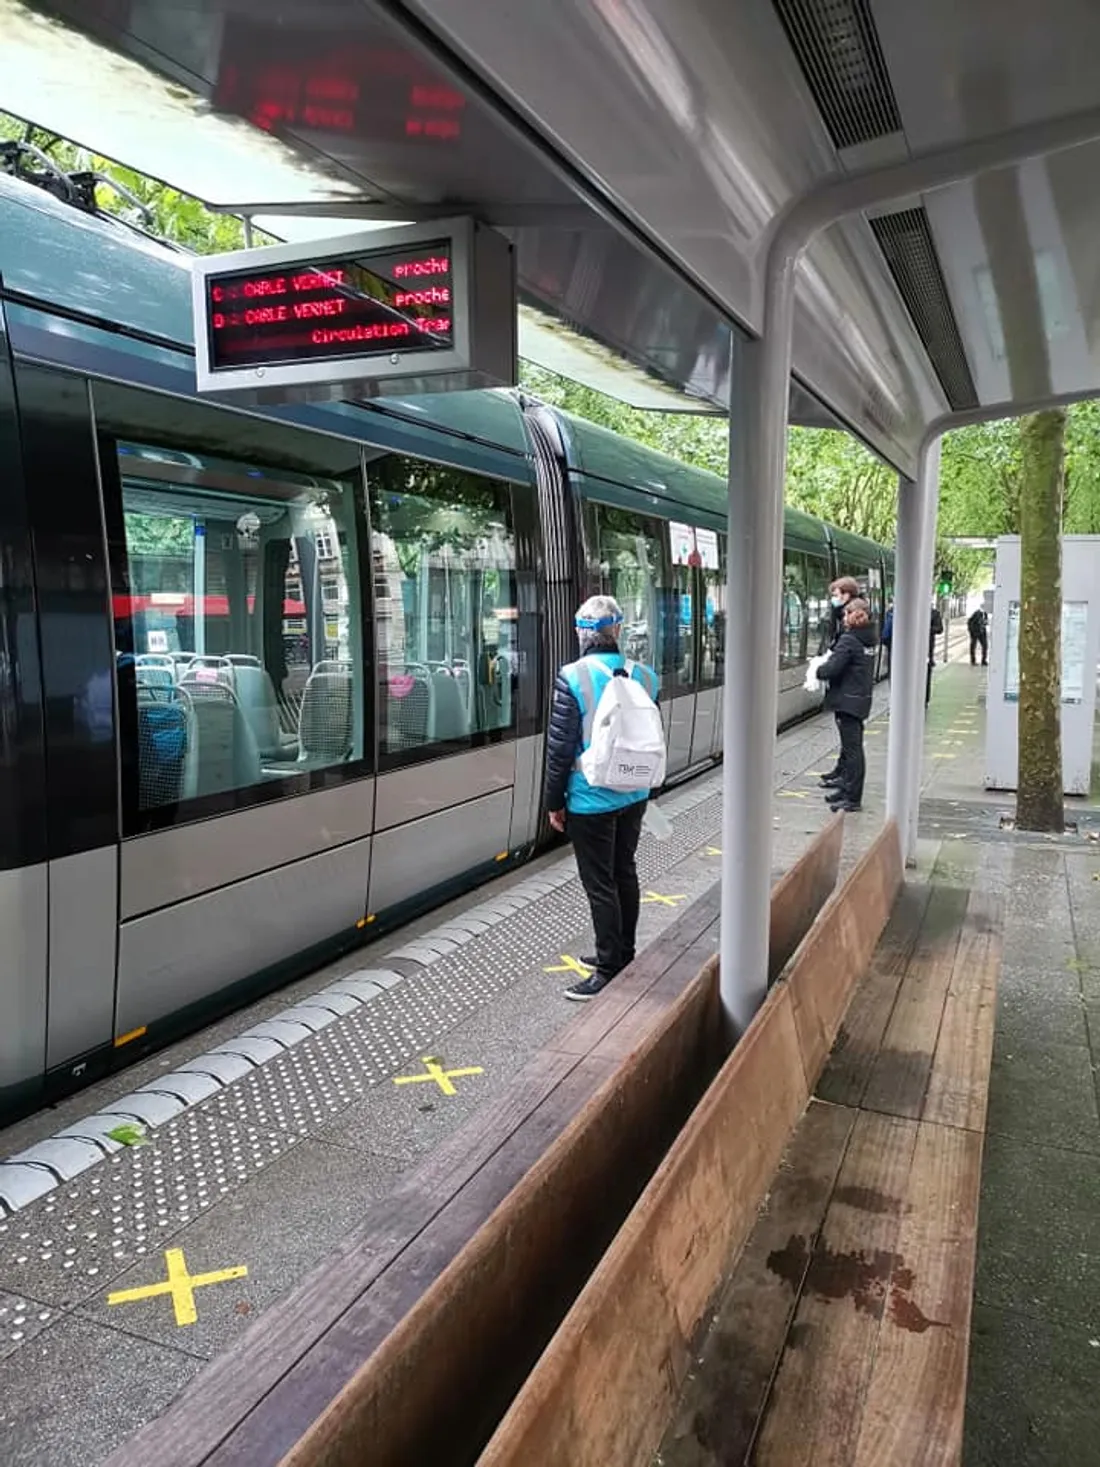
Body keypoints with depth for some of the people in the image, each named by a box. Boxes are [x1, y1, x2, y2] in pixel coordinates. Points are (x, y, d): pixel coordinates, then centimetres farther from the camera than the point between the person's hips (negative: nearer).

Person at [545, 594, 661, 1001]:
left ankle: (609, 972, 9)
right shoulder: (644, 675, -1)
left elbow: (560, 747, -14)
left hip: (591, 800, -6)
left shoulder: (574, 678, -16)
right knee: (624, 872, 18)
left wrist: (554, 801, -5)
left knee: (600, 884, 2)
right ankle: (623, 955, 32)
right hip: (633, 795, 6)